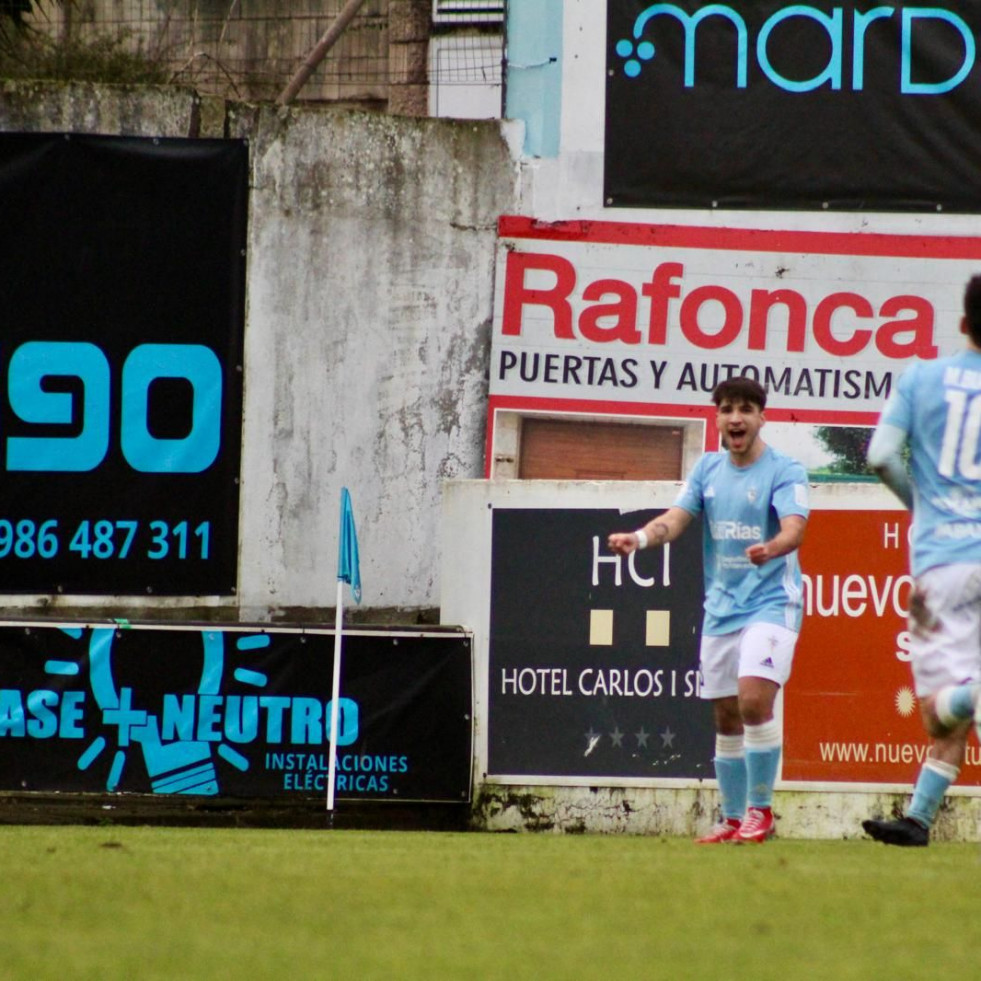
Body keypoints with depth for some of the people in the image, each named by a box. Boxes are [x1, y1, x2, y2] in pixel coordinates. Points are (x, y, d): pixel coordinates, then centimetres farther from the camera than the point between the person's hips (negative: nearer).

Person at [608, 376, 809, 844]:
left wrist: (772, 548, -44)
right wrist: (640, 537, -20)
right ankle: (733, 818, 19)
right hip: (720, 607, 6)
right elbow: (676, 518, 1)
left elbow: (794, 528, -21)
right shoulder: (708, 468, 8)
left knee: (754, 700, -20)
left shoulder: (784, 471, -8)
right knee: (725, 717, 8)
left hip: (771, 600, -6)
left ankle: (760, 809, -8)